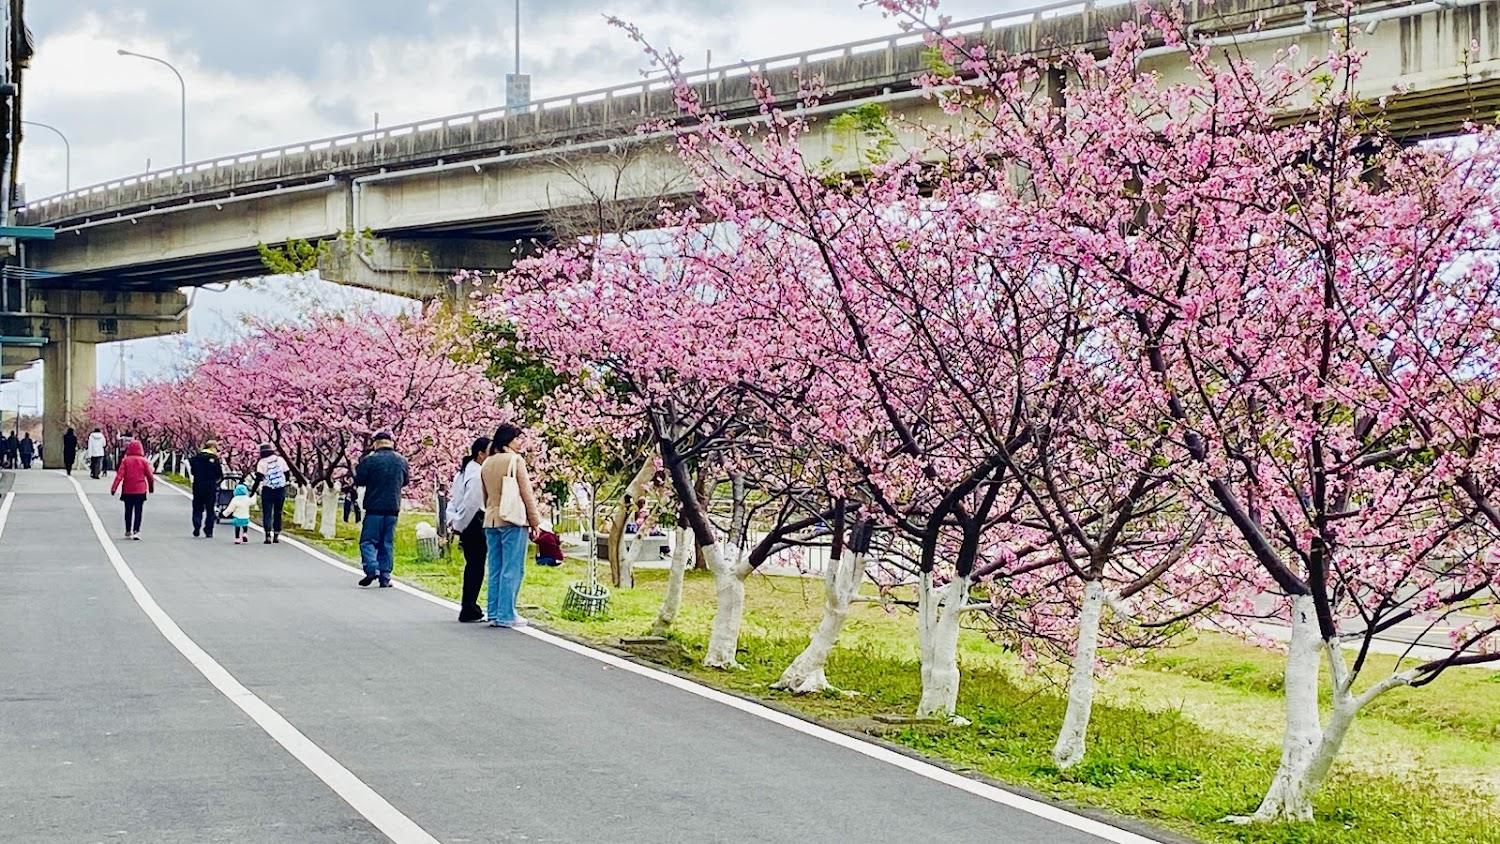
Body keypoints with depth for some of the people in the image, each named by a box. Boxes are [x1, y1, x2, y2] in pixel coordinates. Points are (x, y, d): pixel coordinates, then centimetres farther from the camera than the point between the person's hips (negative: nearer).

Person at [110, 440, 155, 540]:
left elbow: (120, 475, -11)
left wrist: (114, 487, -10)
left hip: (127, 491, 1)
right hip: (140, 490, -1)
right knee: (138, 511, 0)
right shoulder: (144, 461, -5)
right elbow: (150, 475, 0)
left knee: (128, 511, 14)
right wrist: (151, 486, 17)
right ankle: (136, 531, -14)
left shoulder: (125, 460, -5)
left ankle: (128, 532, 24)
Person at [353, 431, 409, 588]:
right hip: (393, 509, 4)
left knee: (368, 541, 2)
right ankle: (385, 577, 6)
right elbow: (406, 480, 19)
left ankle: (372, 569, -19)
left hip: (374, 508, -4)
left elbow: (358, 480, -2)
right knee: (387, 544, 9)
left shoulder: (370, 460, -9)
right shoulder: (402, 461, 6)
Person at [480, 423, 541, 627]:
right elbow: (526, 493, -7)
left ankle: (494, 614, 10)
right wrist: (534, 522, -2)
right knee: (512, 570, -4)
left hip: (491, 521, 7)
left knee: (495, 570, 10)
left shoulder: (486, 464, 12)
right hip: (513, 520, -7)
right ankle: (506, 615, -6)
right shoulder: (515, 460, -8)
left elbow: (485, 496, 16)